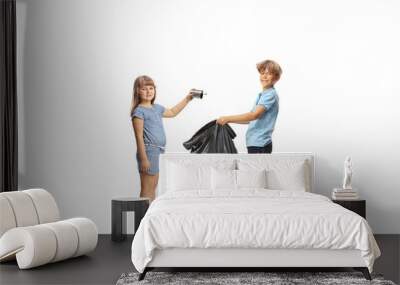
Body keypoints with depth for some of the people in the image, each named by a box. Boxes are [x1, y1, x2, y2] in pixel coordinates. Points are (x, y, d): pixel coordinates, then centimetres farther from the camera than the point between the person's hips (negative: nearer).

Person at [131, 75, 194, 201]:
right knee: (147, 189, -7)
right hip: (148, 151, -9)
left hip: (157, 152, 9)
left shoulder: (157, 108, 15)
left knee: (153, 186, 13)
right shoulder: (139, 111, -10)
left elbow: (172, 112, 35)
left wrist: (187, 99, 32)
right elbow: (139, 137, -14)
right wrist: (143, 159, -19)